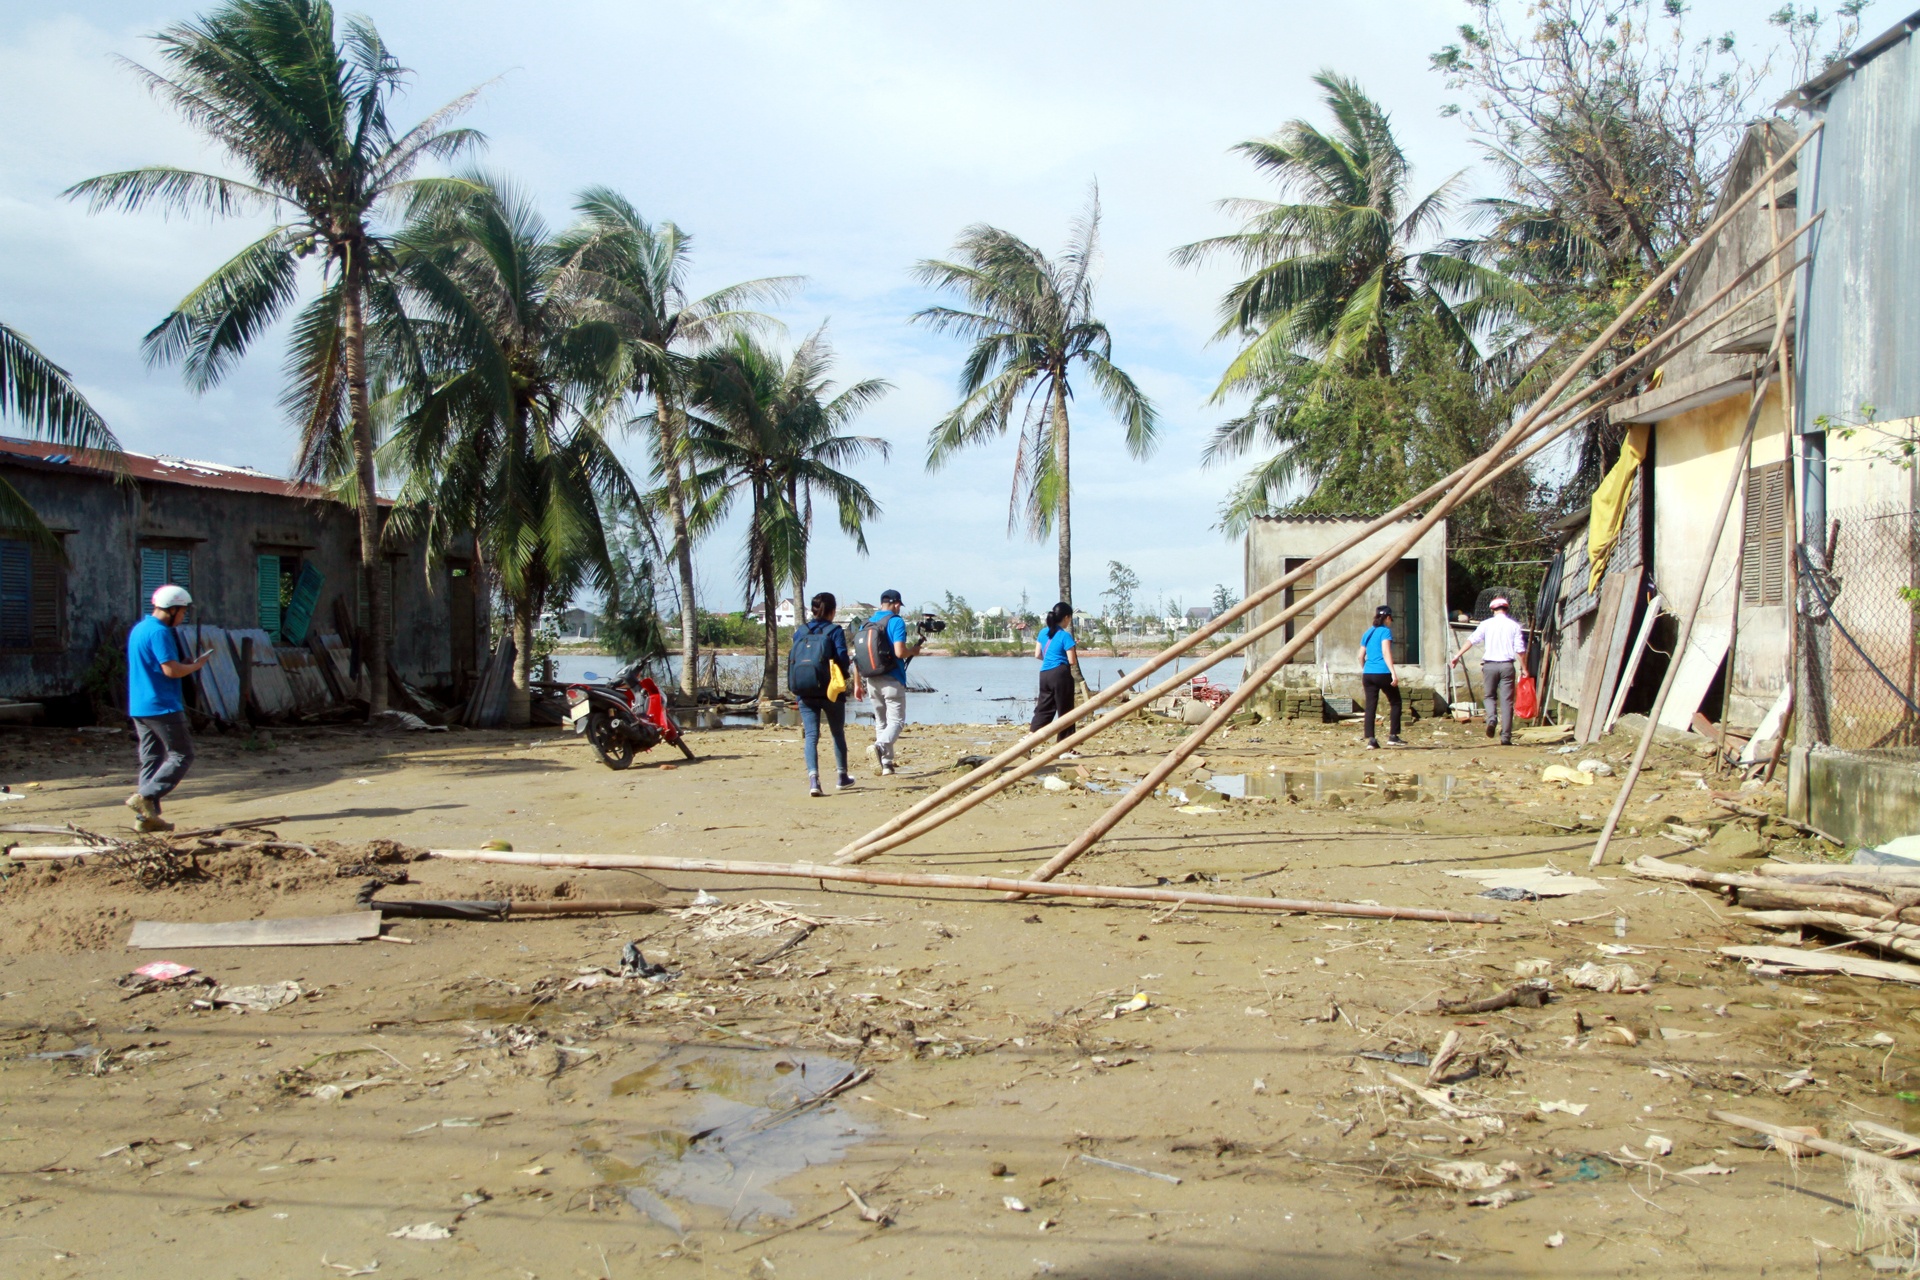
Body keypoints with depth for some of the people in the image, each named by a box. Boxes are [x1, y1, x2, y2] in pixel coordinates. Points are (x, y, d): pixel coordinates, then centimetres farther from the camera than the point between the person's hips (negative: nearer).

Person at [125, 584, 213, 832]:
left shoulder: (138, 629, 17)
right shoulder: (160, 632, -14)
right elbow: (171, 669, -19)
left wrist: (185, 664, 14)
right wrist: (196, 665, -3)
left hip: (138, 707, 10)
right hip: (162, 707, -10)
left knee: (150, 760, 10)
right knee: (182, 755, -4)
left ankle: (145, 817, 8)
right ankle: (146, 797, -15)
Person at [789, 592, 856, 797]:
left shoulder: (800, 632, 6)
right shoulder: (835, 631, -6)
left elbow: (793, 661, 8)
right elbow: (843, 660, -12)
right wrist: (849, 661, 9)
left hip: (805, 693, 2)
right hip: (830, 691, -2)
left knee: (810, 735, -1)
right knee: (838, 733, 16)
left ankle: (813, 779, -20)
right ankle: (843, 776, 29)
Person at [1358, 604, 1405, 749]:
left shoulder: (1368, 633, 17)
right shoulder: (1385, 631, -3)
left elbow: (1361, 656, 18)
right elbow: (1386, 653, -14)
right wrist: (1393, 673, -18)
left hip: (1368, 674, 6)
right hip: (1382, 673, -6)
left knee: (1370, 706, 3)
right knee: (1395, 702, 9)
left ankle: (1370, 740, -2)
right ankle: (1393, 736, 6)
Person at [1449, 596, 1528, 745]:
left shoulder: (1486, 624, 3)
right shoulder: (1514, 626, 4)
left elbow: (1472, 640, -6)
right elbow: (1520, 649, 1)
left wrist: (1457, 656, -6)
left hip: (1489, 665, 0)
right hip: (1507, 665, 0)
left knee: (1490, 696, 17)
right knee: (1506, 701, 3)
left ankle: (1492, 718, -12)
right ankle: (1505, 736, 0)